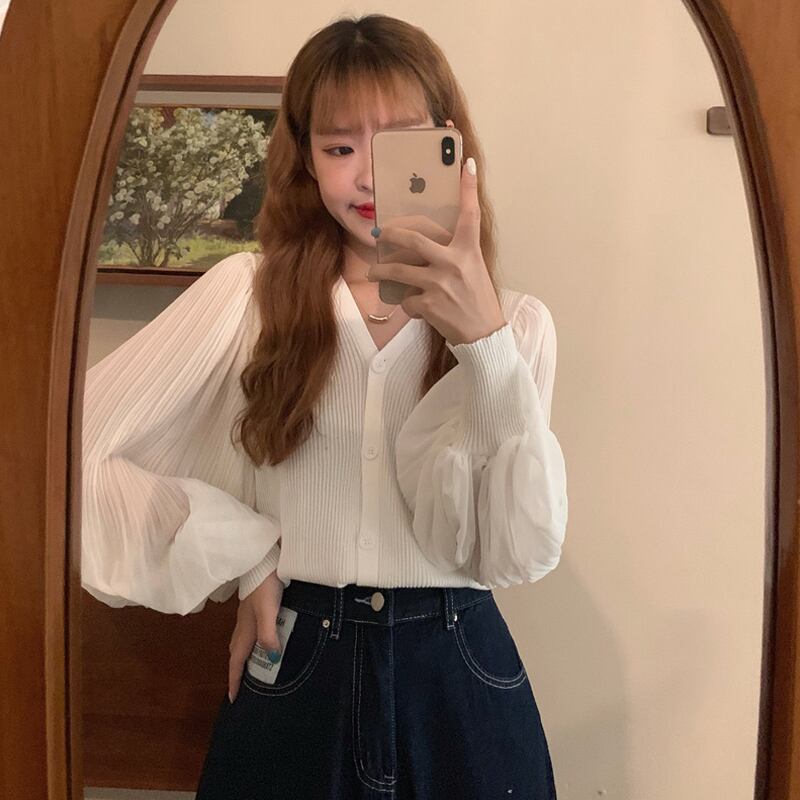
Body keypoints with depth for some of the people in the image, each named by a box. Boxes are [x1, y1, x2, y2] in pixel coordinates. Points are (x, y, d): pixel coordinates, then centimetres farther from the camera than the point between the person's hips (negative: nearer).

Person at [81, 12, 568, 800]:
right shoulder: (248, 290, -4)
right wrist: (242, 555, -8)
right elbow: (78, 452, -7)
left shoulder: (514, 321, -1)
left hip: (458, 684, 1)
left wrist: (484, 342, -24)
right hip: (294, 679, 0)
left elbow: (522, 549, -13)